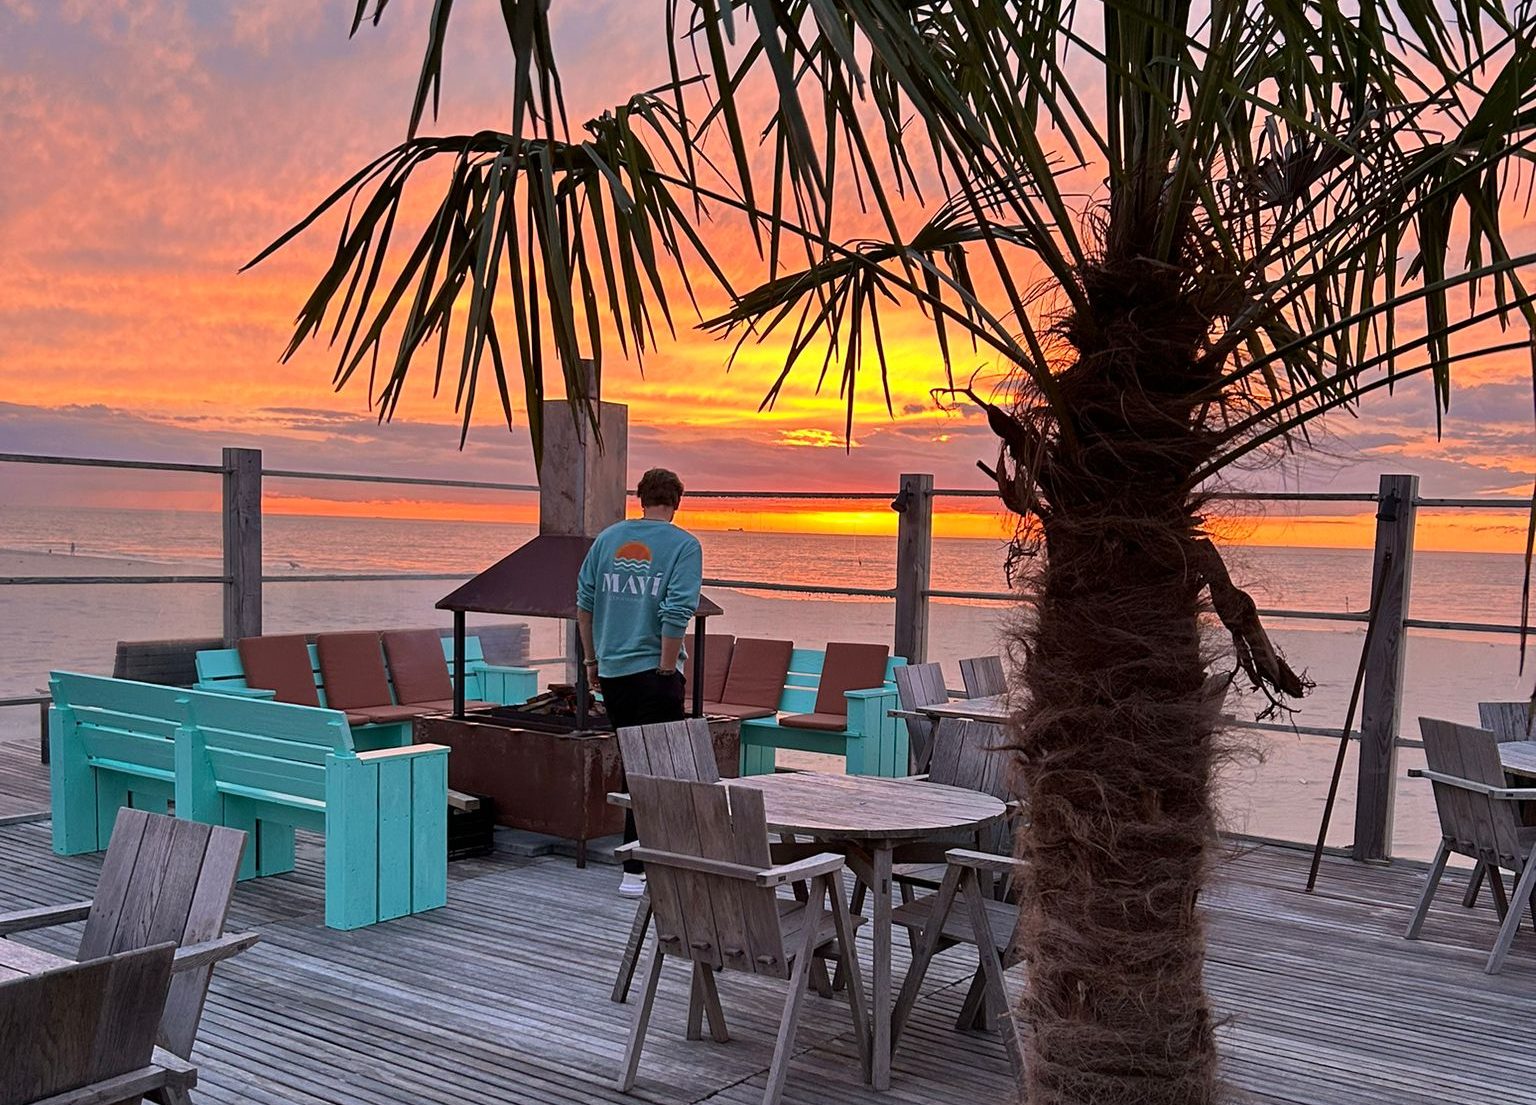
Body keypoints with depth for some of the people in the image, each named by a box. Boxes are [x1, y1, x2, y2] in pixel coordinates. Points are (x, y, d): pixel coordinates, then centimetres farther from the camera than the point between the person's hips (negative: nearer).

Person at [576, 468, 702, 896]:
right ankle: (635, 870, -1)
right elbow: (676, 613, -16)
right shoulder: (683, 545, -6)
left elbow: (584, 603, 9)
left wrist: (591, 659, 16)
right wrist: (667, 668, -8)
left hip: (611, 669, 5)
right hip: (653, 670, -5)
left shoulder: (608, 538, 9)